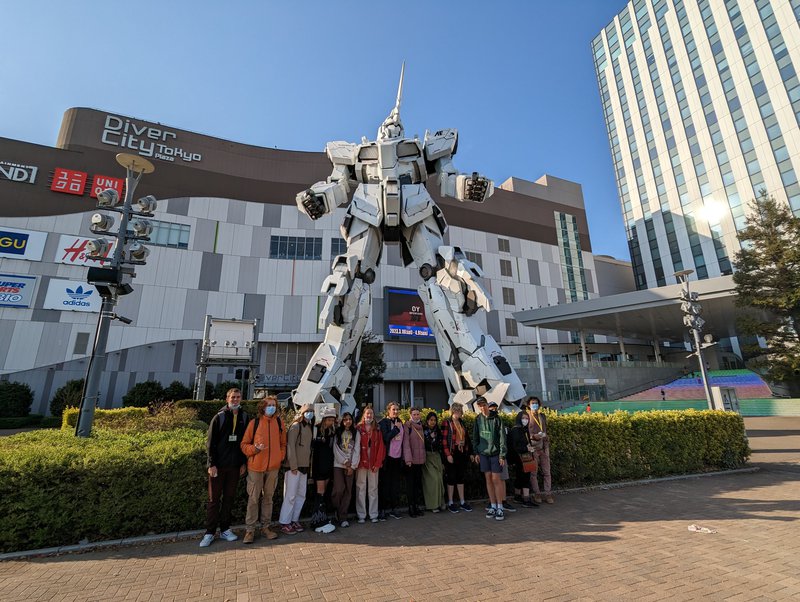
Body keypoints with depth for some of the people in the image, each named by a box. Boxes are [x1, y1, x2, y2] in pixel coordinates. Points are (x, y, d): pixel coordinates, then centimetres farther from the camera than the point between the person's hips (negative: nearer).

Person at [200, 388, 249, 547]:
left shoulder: (245, 418, 3)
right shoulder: (219, 417, -5)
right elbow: (210, 442, -6)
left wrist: (244, 462, 3)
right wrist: (211, 464, -11)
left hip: (235, 466, 3)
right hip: (218, 466, -3)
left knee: (229, 498, 12)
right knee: (214, 499, 5)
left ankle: (225, 529, 24)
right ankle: (209, 532, 17)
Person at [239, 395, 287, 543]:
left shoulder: (279, 422, 3)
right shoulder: (254, 423, -5)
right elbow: (244, 444, -2)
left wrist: (280, 457, -1)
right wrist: (254, 448, -20)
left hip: (273, 467, 3)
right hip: (256, 466, -3)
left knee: (268, 497, 14)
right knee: (253, 498, 5)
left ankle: (265, 526, 27)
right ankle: (250, 529, 19)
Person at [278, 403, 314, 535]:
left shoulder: (309, 427, 11)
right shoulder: (296, 426, -11)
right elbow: (290, 446, -15)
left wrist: (309, 464, 10)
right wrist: (293, 466, -16)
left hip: (304, 466, 8)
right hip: (294, 466, -8)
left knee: (301, 495, 12)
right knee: (290, 495, -1)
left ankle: (294, 520, 24)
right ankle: (285, 523, 11)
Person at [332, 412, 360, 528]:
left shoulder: (356, 433, 8)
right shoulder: (337, 432, 5)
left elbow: (357, 450, 3)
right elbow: (336, 449, -1)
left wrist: (352, 466, -4)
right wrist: (345, 461, -6)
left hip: (351, 466, 1)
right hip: (338, 464, -1)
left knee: (348, 491, 0)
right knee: (338, 489, -10)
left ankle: (343, 517, 10)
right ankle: (337, 510, 16)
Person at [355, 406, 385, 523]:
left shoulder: (377, 430, 7)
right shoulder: (358, 429, -2)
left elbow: (381, 447, 4)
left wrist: (377, 463, -4)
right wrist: (358, 462, -11)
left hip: (374, 464, 3)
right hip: (361, 463, -2)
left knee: (373, 488, 8)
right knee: (361, 488, 4)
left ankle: (373, 515, 19)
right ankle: (361, 515, 15)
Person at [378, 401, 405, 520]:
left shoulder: (400, 423, 11)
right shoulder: (383, 423, -8)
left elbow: (403, 440, 15)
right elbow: (385, 438, -19)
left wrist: (403, 455, 10)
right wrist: (396, 428, -15)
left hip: (398, 457, 5)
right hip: (387, 457, -5)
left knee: (396, 484, 12)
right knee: (385, 484, 4)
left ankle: (393, 508, 23)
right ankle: (383, 509, 16)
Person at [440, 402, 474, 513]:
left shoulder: (462, 423, 12)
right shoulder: (446, 423, -9)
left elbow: (467, 438, 16)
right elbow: (444, 439, -14)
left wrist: (470, 452, 13)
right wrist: (448, 454, -18)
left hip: (462, 453, 6)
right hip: (452, 454, -6)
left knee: (461, 478, 13)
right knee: (451, 478, 3)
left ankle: (462, 502, 22)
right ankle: (450, 503, 15)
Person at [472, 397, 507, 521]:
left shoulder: (496, 418, -9)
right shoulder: (478, 419, 3)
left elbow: (502, 437, -8)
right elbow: (476, 436, 11)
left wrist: (502, 455, -10)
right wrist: (476, 452, 8)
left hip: (495, 452, -4)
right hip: (483, 453, 4)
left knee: (496, 479, -2)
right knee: (488, 479, 8)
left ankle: (500, 508, 10)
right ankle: (493, 506, 18)